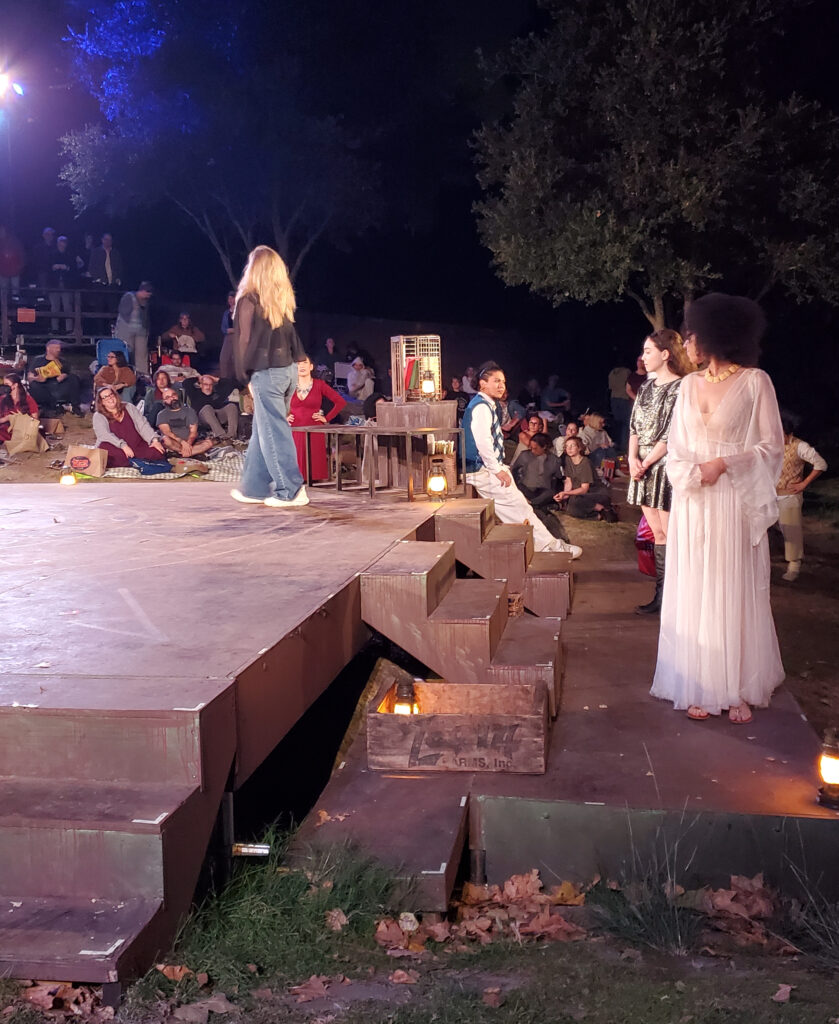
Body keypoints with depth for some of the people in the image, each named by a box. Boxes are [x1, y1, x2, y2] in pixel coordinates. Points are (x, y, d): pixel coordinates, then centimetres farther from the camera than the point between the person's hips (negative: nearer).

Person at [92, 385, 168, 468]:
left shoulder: (129, 408, 13)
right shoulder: (98, 416, 4)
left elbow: (143, 425, 4)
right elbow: (105, 435, -12)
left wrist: (154, 439, -15)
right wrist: (123, 445, -27)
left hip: (138, 447, 1)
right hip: (117, 449, -1)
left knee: (157, 452, -25)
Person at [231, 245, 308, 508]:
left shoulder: (249, 299, -8)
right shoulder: (283, 299, 10)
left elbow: (245, 340, -8)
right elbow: (291, 336, 8)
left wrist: (244, 373, -2)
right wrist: (297, 360, 10)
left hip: (266, 371, -7)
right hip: (288, 369, 7)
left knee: (273, 432, -1)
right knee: (263, 429, 14)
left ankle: (291, 491, -2)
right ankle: (254, 487, 21)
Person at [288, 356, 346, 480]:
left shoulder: (319, 384, 3)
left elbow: (341, 402, 3)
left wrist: (327, 418, -1)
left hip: (314, 432, -1)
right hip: (295, 432, 1)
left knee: (314, 465, -6)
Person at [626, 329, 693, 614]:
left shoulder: (681, 388, -11)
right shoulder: (647, 385, 13)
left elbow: (671, 435, -15)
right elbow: (634, 425, 11)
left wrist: (645, 463, -14)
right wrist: (632, 459, -4)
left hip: (666, 467, -8)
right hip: (643, 469, 8)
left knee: (671, 535, -3)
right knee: (657, 533, 12)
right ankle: (661, 595, 18)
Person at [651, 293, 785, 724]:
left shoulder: (755, 382, -5)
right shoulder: (690, 385, 9)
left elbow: (772, 447, -5)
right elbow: (676, 448, 11)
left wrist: (724, 465, -15)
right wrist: (693, 473, -9)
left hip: (734, 505, -4)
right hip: (692, 507, 5)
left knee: (735, 596, 2)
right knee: (694, 595, 6)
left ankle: (739, 690, 14)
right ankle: (702, 687, 15)